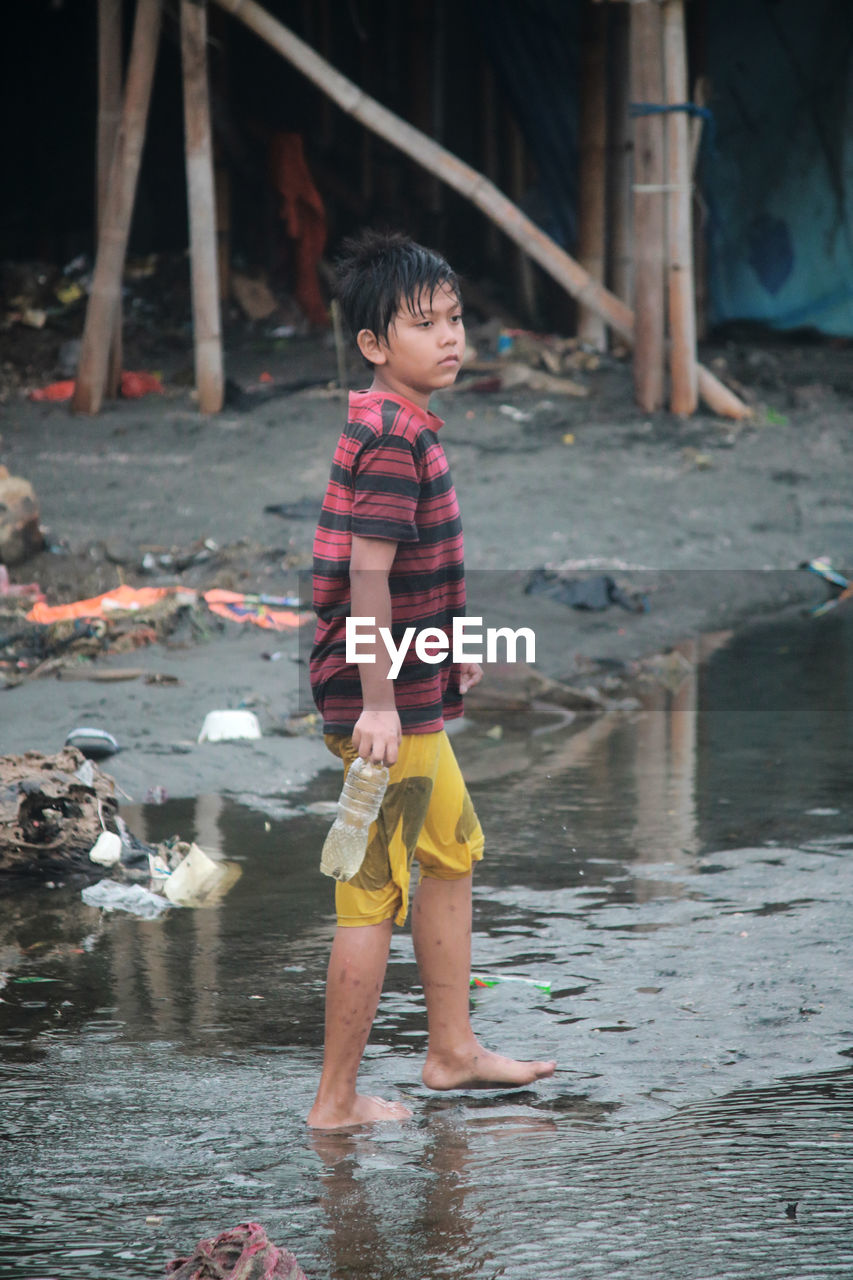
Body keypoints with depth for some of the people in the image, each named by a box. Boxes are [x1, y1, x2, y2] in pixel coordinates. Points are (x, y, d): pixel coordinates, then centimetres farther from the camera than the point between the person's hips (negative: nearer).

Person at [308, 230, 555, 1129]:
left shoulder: (402, 427, 12)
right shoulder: (393, 439, -20)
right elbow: (367, 575, -24)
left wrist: (446, 644, 32)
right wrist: (378, 702, -26)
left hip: (411, 696, 11)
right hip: (385, 704, -11)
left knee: (452, 854, 22)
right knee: (372, 896, -5)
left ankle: (452, 1052, 35)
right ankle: (337, 1102, 2)